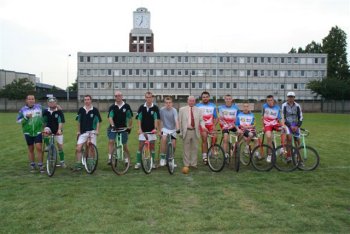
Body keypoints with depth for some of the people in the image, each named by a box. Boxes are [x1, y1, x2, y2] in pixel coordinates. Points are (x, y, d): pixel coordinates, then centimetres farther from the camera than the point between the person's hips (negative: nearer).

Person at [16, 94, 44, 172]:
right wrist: (26, 117, -17)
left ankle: (40, 165, 1)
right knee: (30, 149, 10)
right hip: (28, 132, 1)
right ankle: (32, 165, 22)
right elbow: (18, 121, -1)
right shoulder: (23, 109, -1)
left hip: (38, 131, -1)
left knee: (39, 148, -10)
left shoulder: (39, 107, 0)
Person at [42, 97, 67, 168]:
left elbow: (61, 121, -21)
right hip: (49, 128, 1)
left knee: (60, 146, 2)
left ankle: (62, 161, 15)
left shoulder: (59, 111, -13)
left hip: (57, 131, -1)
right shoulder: (46, 111, -5)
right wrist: (43, 128, -10)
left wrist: (59, 129, -34)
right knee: (45, 132, -35)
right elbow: (43, 121, 1)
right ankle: (48, 147, -15)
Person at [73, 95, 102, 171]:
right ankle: (78, 164, 4)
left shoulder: (95, 110, -2)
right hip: (83, 132, 2)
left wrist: (97, 130, -10)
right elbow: (79, 121, 13)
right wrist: (78, 131, 11)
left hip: (92, 132, -2)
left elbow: (98, 121, 1)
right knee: (78, 148, -7)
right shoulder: (81, 110, 5)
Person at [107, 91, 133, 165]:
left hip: (123, 128, 0)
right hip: (113, 128, 0)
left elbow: (130, 117, 5)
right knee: (111, 141, -16)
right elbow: (110, 117, -15)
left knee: (125, 145, 7)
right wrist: (112, 125, -31)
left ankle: (127, 159, 23)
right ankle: (110, 158, -12)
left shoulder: (126, 106, -2)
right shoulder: (112, 107, -3)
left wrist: (130, 126, 3)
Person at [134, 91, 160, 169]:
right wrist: (139, 129, -8)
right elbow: (139, 119, 0)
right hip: (143, 131, 1)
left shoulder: (155, 108, -4)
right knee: (140, 146, 1)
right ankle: (138, 162, 9)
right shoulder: (141, 107, 0)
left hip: (152, 131, 0)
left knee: (152, 146, 7)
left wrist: (155, 128, -22)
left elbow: (156, 119, -10)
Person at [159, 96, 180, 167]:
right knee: (164, 139, -30)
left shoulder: (174, 110, -13)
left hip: (173, 130, 1)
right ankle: (162, 157, -17)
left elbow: (176, 120, -26)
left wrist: (177, 129, -40)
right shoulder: (162, 110, -9)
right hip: (165, 129, -1)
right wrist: (160, 130, 4)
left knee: (173, 146, -3)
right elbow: (161, 121, 2)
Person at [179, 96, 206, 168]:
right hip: (186, 131, -2)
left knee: (195, 148, 7)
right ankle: (186, 165, 11)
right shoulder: (182, 109, 5)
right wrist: (181, 132, -1)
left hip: (195, 131, 2)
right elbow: (180, 121, 4)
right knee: (186, 149, 2)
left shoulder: (198, 110, 11)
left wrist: (203, 126, -14)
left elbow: (201, 120, 8)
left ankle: (193, 164, 17)